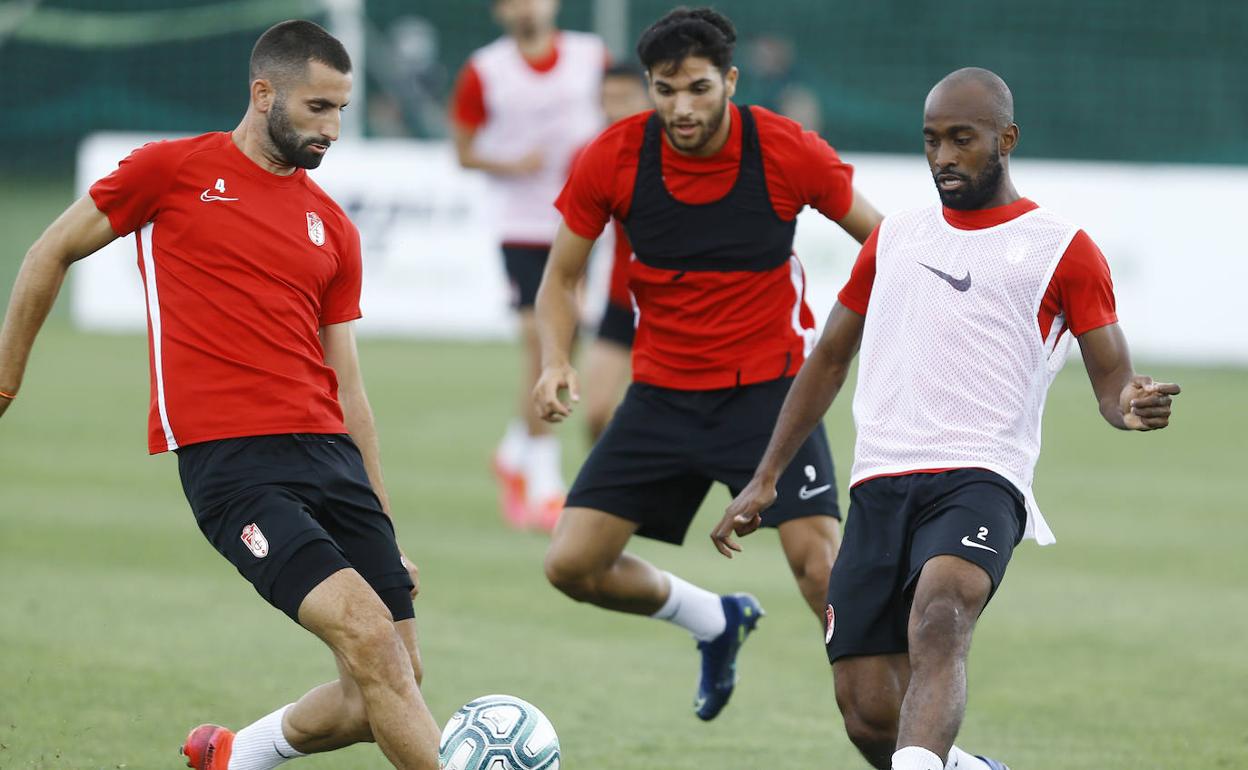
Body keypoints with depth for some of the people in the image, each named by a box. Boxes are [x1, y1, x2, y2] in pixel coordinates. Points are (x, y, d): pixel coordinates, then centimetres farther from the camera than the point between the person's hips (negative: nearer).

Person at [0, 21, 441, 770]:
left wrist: (384, 525, 17)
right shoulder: (174, 170, 3)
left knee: (396, 682, 0)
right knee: (369, 634, -23)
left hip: (329, 455, 6)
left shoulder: (333, 228, 17)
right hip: (230, 458, -6)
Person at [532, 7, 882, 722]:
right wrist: (556, 362, -15)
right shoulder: (613, 159, -10)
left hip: (769, 387, -3)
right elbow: (563, 275, 3)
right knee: (573, 565, -4)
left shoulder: (789, 152, -14)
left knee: (823, 568, -19)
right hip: (663, 393, 3)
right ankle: (716, 621, 25)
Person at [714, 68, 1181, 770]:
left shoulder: (1061, 249, 7)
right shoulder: (895, 238, 22)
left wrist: (1132, 407, -21)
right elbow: (830, 360, 30)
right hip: (879, 488, 5)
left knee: (938, 622, -35)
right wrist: (765, 479, 25)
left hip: (980, 481, -5)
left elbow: (1112, 379, 4)